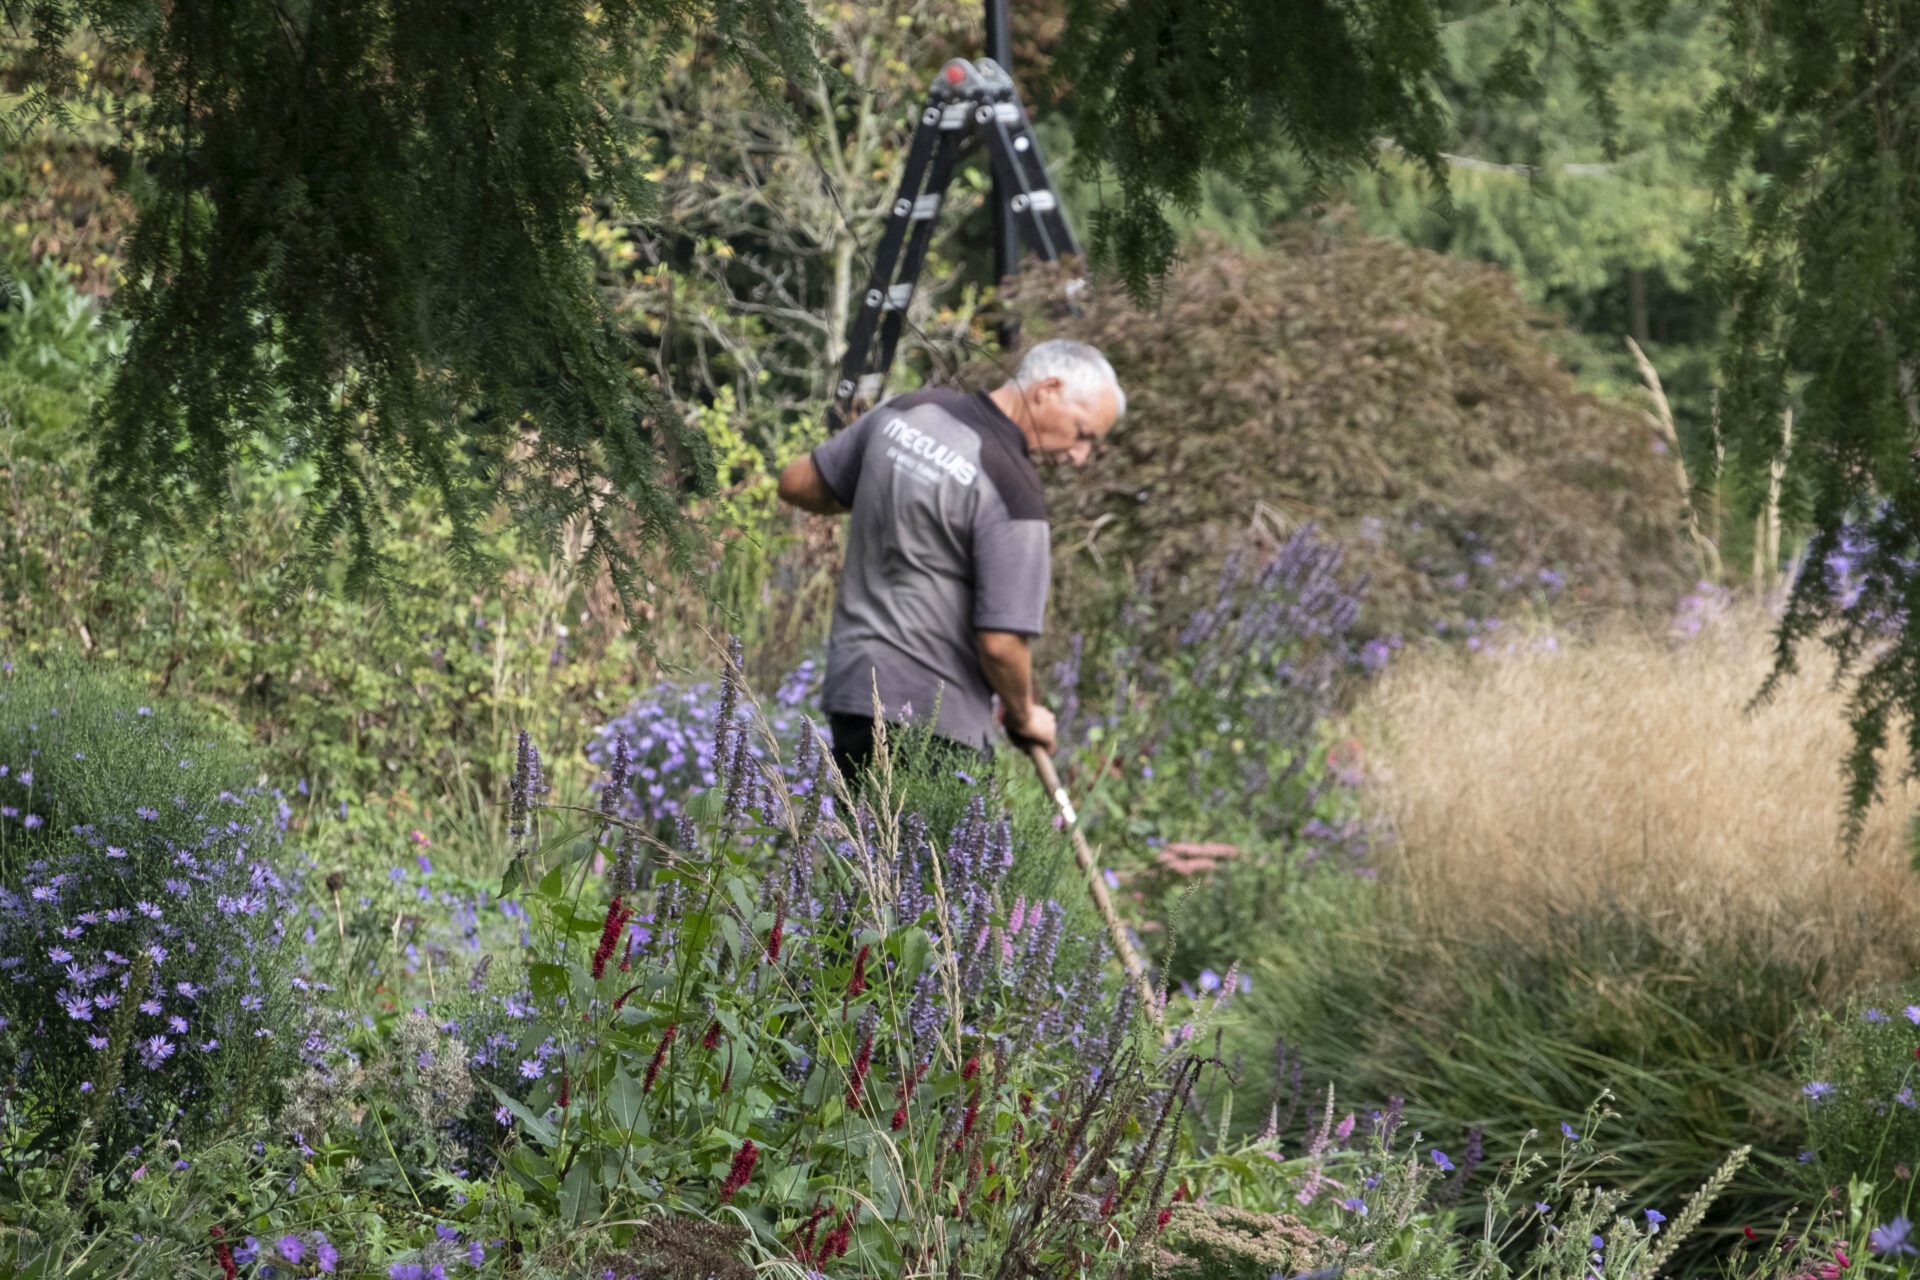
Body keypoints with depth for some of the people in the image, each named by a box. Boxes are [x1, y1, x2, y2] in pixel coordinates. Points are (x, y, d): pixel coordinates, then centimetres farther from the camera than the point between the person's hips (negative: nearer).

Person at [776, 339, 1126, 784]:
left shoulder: (903, 412, 4)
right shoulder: (1014, 491, -18)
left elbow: (798, 483, 16)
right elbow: (1001, 643, -20)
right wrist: (1024, 716, -1)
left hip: (848, 686, 8)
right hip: (933, 713, -8)